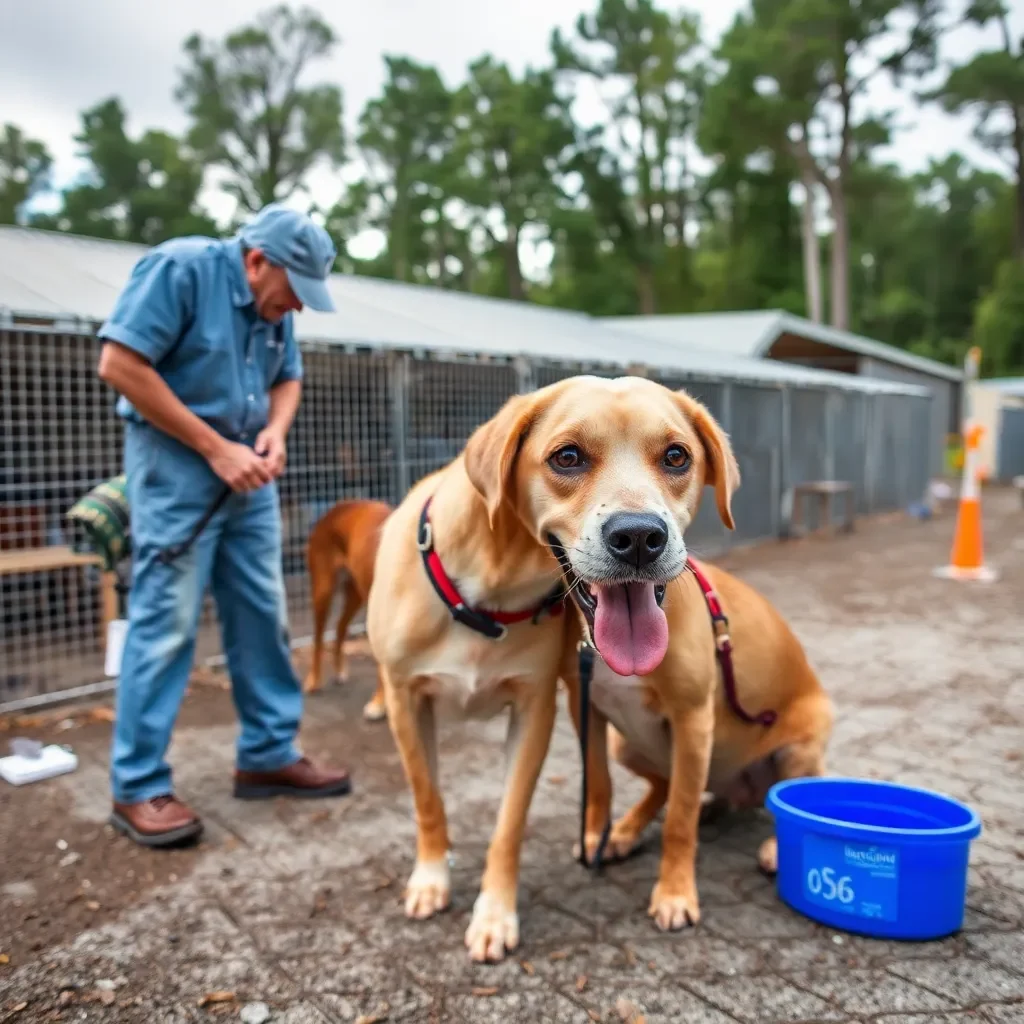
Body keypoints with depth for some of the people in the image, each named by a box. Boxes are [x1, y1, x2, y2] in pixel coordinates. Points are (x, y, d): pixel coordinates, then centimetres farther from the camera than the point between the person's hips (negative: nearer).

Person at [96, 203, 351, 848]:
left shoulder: (275, 305, 8)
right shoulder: (178, 268, -13)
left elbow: (288, 379, 18)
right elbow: (119, 364, -18)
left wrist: (275, 432, -5)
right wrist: (214, 448, -18)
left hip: (248, 472, 7)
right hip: (175, 464, -7)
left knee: (263, 616, 8)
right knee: (166, 622, -6)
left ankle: (269, 756, 21)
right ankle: (138, 787, 6)